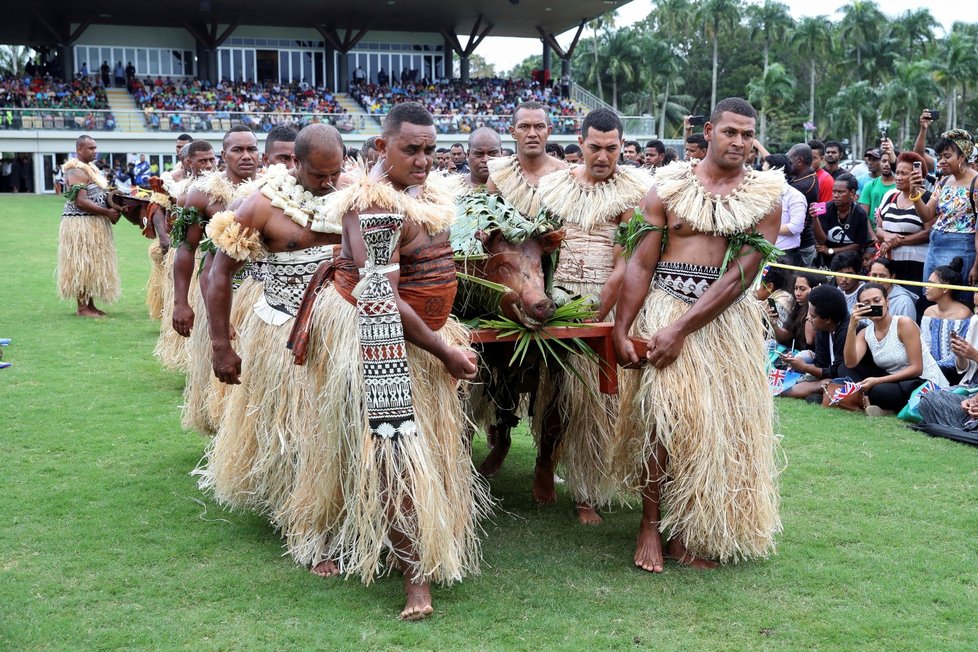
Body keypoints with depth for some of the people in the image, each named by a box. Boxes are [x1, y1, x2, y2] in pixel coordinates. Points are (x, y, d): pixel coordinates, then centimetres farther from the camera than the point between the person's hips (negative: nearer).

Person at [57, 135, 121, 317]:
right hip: (81, 225, -10)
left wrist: (112, 206, 3)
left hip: (93, 225, 10)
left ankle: (89, 304, 16)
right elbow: (81, 202, -23)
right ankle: (82, 307, -1)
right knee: (82, 264, -5)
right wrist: (107, 212, -20)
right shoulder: (76, 171, -15)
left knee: (91, 264, 11)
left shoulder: (89, 168, 16)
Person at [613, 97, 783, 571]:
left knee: (722, 422, 4)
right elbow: (641, 263, 1)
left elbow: (744, 272, -8)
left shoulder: (766, 195, 2)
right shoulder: (670, 186, 4)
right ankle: (652, 523, 1)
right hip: (665, 305, -1)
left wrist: (681, 329, -16)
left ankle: (689, 530, 17)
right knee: (664, 411, -13)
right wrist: (620, 331, -10)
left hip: (728, 317, 2)